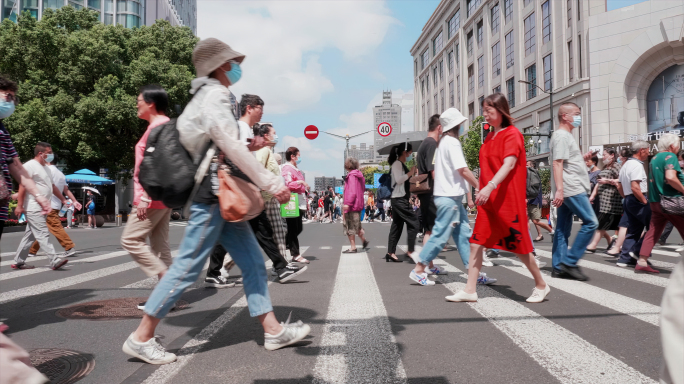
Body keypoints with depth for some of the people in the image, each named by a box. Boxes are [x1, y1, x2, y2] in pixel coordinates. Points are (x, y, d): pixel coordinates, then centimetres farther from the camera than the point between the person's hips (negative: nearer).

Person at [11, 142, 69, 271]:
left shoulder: (46, 167, 20)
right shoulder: (30, 166, -9)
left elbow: (52, 186, 27)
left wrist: (63, 199, 26)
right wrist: (19, 205, -19)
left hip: (43, 208, 9)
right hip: (33, 209, -9)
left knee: (30, 235, 12)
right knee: (43, 235, -12)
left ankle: (18, 262, 19)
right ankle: (54, 261, -18)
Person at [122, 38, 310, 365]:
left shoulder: (210, 98, 19)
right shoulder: (213, 97, -12)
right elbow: (231, 147, -22)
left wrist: (248, 146, 9)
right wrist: (271, 183, -22)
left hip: (224, 197, 10)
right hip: (212, 196, -10)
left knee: (253, 262, 8)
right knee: (187, 267, -4)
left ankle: (273, 330, 14)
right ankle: (141, 338, 9)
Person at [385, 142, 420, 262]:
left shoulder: (402, 164, 20)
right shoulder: (397, 163, -9)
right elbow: (399, 179, -20)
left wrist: (412, 174, 12)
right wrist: (411, 172, -12)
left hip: (400, 199, 10)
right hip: (399, 199, -10)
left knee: (397, 226, 8)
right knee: (413, 223, -8)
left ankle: (390, 253, 10)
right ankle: (411, 251, -5)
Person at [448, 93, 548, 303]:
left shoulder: (512, 134, -9)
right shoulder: (489, 137, 15)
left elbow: (509, 164, -24)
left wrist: (490, 186, -36)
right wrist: (480, 190, 16)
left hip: (508, 198, -7)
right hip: (488, 199, 8)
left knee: (518, 245, 3)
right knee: (476, 242, 1)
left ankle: (541, 285, 24)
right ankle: (470, 290, 5)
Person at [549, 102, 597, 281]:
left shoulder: (566, 135, 21)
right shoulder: (561, 135, -10)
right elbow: (557, 163, -19)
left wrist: (583, 158, 12)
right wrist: (559, 190, -25)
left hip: (567, 191, 10)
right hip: (571, 189, -10)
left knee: (563, 229, 8)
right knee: (590, 222, -9)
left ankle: (558, 267, 10)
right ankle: (569, 262, -6)